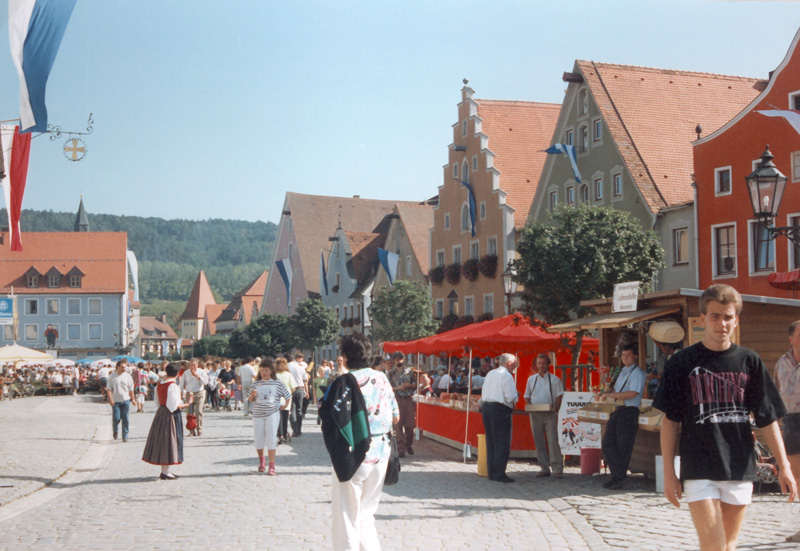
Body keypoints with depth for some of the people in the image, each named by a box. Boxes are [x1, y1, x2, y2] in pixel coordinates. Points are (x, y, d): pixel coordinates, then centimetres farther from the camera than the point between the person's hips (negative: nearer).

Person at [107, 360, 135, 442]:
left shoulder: (127, 376, 6)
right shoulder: (112, 376, 1)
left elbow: (130, 389, 12)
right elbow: (109, 388, 0)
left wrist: (132, 398, 10)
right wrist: (110, 399, -12)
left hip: (125, 400, 1)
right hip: (115, 401, -1)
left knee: (126, 419, -1)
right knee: (116, 418, -5)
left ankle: (125, 436, 7)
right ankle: (115, 431, 23)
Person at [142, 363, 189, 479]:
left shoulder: (159, 385, 6)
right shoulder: (173, 386, -18)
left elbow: (158, 401, 13)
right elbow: (174, 405, -22)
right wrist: (185, 405, -7)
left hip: (161, 412, 8)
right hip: (171, 416, -8)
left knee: (162, 440, 13)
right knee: (169, 440, -2)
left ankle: (164, 470, 21)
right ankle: (166, 471, 1)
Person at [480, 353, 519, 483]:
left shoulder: (490, 374, 16)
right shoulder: (507, 376, -9)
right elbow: (511, 398, -14)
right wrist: (517, 395, 5)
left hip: (486, 408, 8)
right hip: (500, 410, -8)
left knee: (490, 442, 12)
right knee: (502, 444, -4)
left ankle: (491, 472, 16)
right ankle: (499, 474, -5)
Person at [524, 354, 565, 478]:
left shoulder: (554, 379, 4)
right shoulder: (531, 379, 13)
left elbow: (559, 396, 0)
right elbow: (527, 397, 16)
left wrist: (556, 410, -12)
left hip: (549, 415, -3)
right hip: (535, 415, 3)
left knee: (553, 441, -9)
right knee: (538, 442, 4)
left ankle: (557, 469, -9)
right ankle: (544, 468, 11)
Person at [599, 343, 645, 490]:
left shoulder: (637, 373, -8)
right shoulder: (622, 372, 19)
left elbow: (632, 394, -19)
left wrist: (610, 395, -18)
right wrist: (606, 394, 7)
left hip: (629, 412, -9)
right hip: (617, 411, 9)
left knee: (623, 447, -4)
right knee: (607, 443, 3)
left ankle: (620, 478, 4)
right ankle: (618, 476, 7)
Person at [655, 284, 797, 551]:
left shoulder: (749, 361, 5)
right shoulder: (682, 363, -1)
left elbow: (767, 418, 8)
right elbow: (670, 421, 1)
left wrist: (783, 465, 2)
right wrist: (669, 472, -2)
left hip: (740, 469, 3)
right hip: (699, 472, -3)